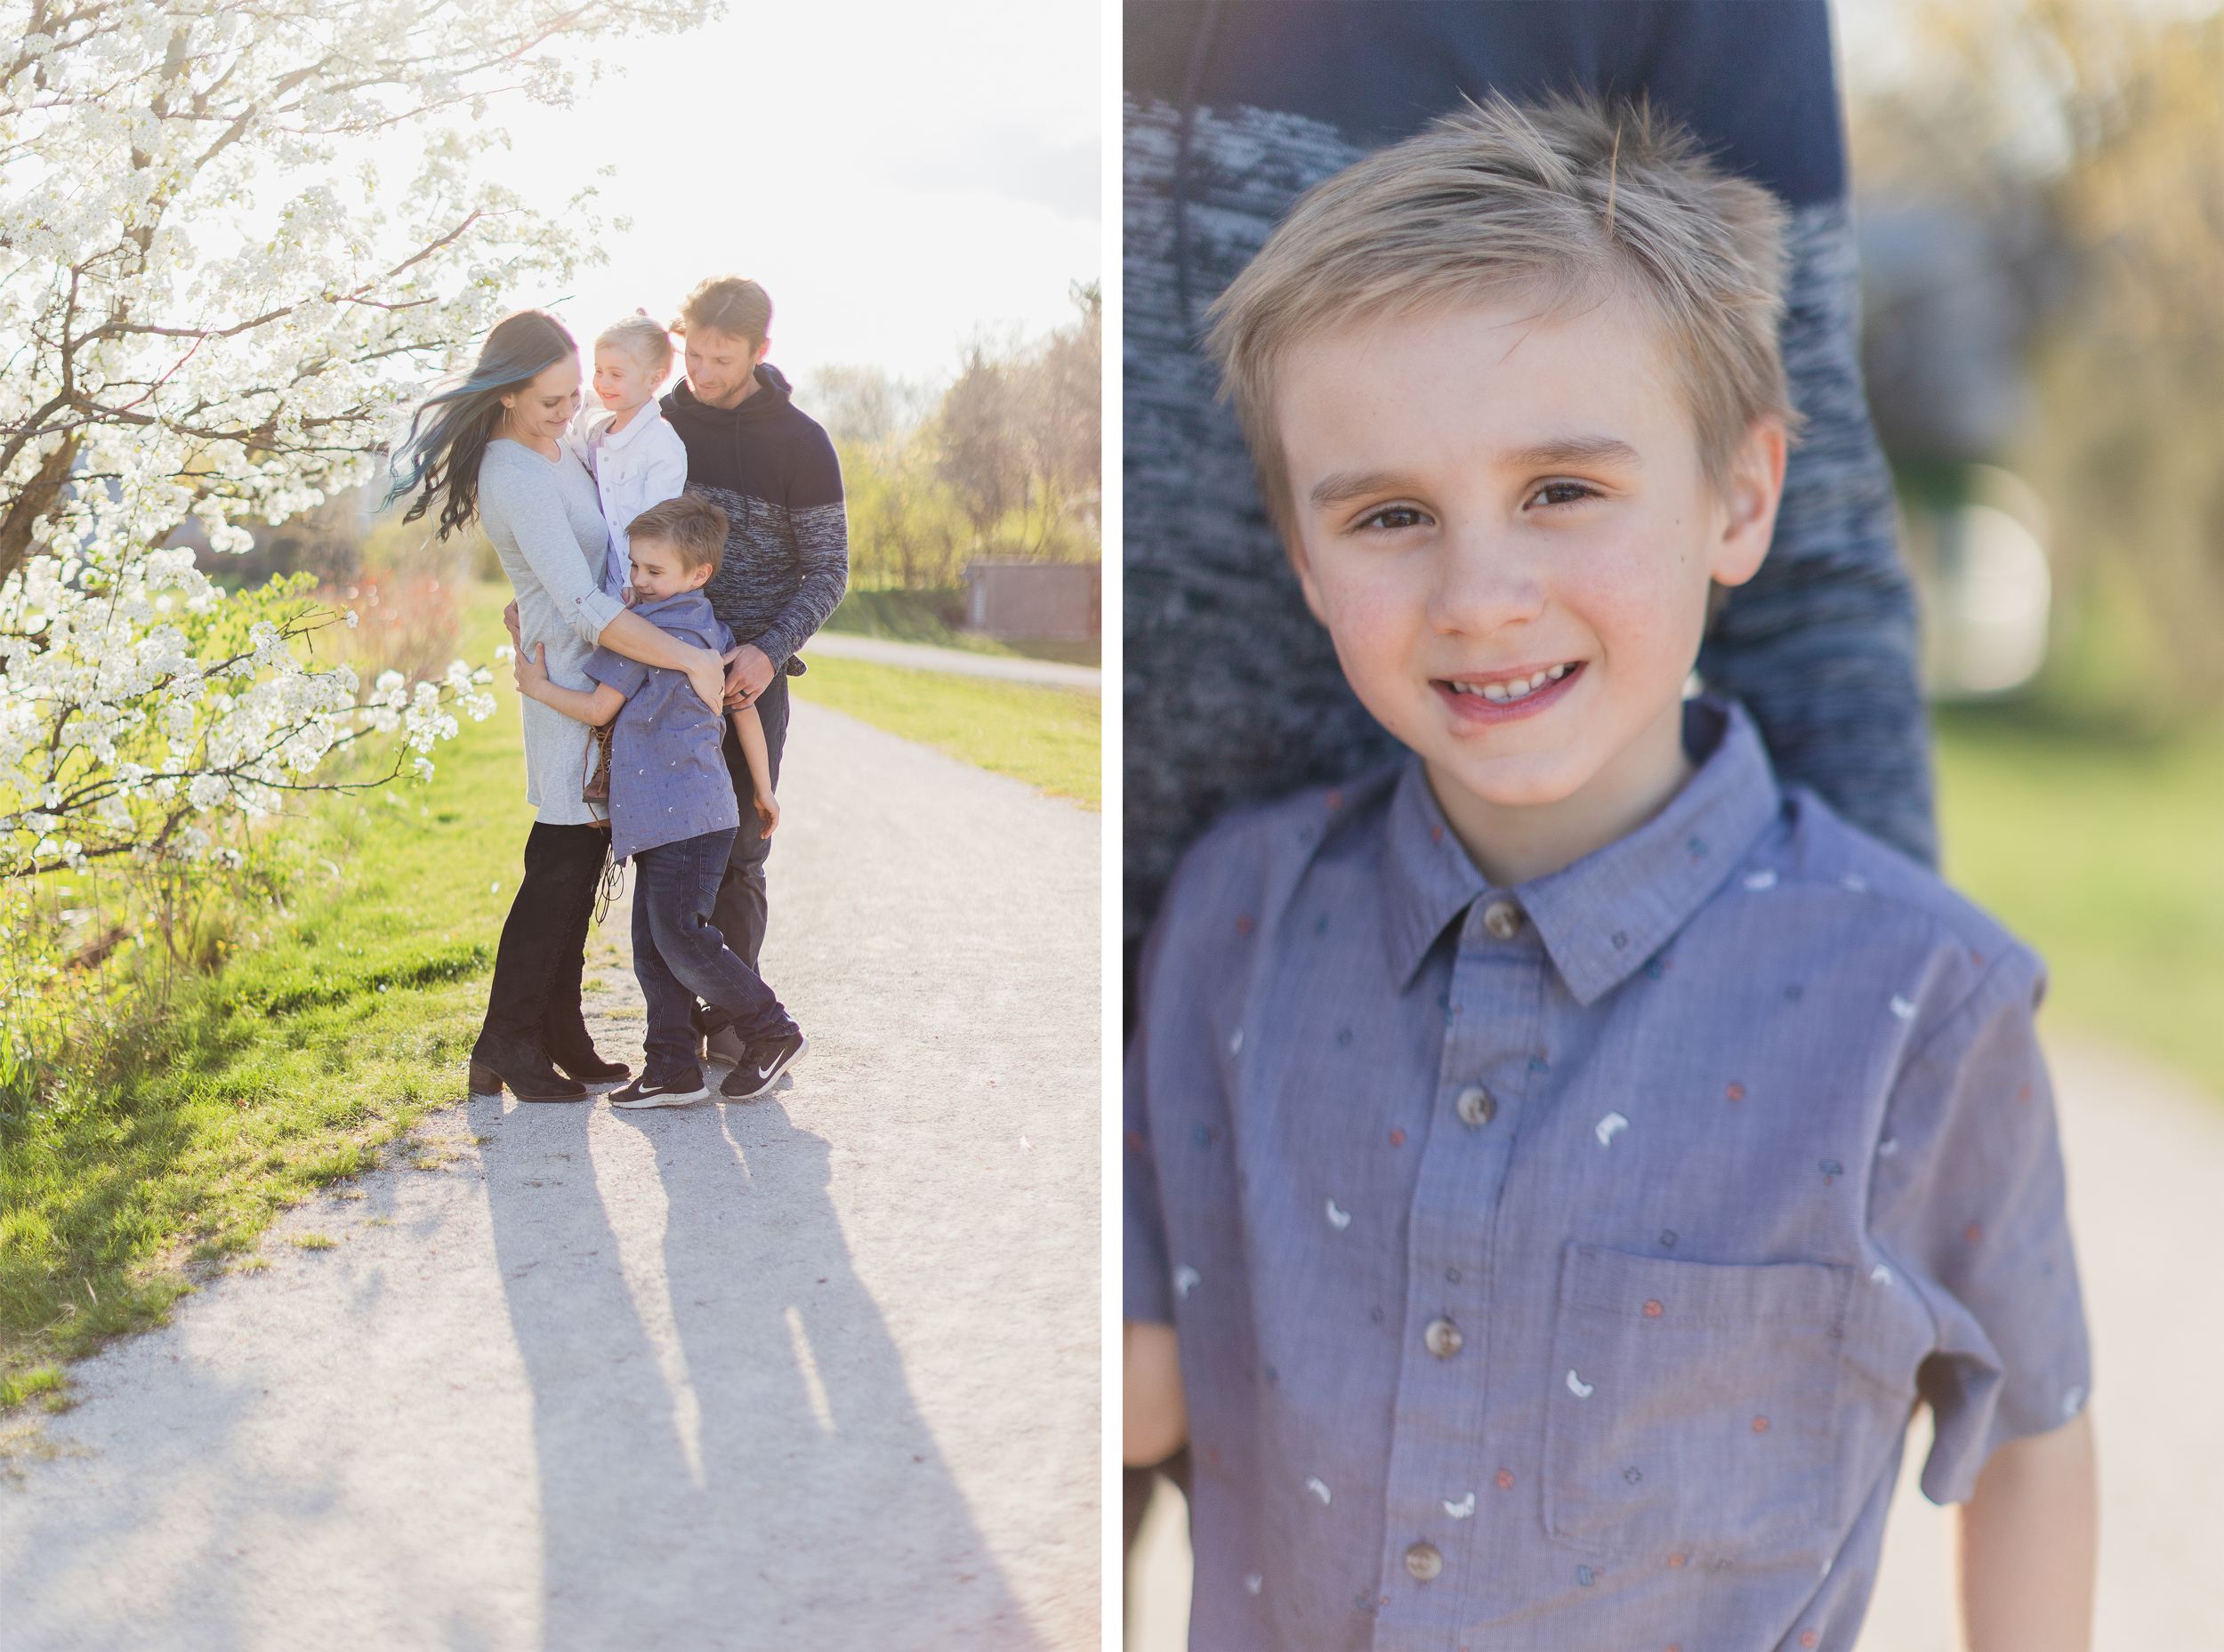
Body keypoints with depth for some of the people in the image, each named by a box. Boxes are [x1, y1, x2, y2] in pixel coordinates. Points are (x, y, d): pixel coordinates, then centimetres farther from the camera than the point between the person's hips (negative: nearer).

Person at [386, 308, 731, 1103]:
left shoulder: (555, 448, 8)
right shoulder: (518, 481, -23)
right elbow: (587, 609, -29)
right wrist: (691, 659, -29)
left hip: (604, 677, 10)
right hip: (573, 679, -10)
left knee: (579, 859, 12)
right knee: (563, 863, -5)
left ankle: (558, 1032, 19)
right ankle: (508, 1046, 2)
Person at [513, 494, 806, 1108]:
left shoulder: (642, 627, -10)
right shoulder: (713, 631, 15)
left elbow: (598, 707, -4)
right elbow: (746, 712, 20)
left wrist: (537, 685, 11)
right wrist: (764, 791, 28)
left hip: (685, 816, -10)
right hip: (665, 819, 10)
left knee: (680, 937, -9)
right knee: (652, 944, 8)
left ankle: (772, 1032, 2)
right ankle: (672, 1069, 7)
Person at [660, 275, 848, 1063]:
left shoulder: (800, 444, -4)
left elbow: (828, 570, -3)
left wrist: (769, 652, -18)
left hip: (750, 673, -3)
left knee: (735, 851, -1)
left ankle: (730, 1020, 10)